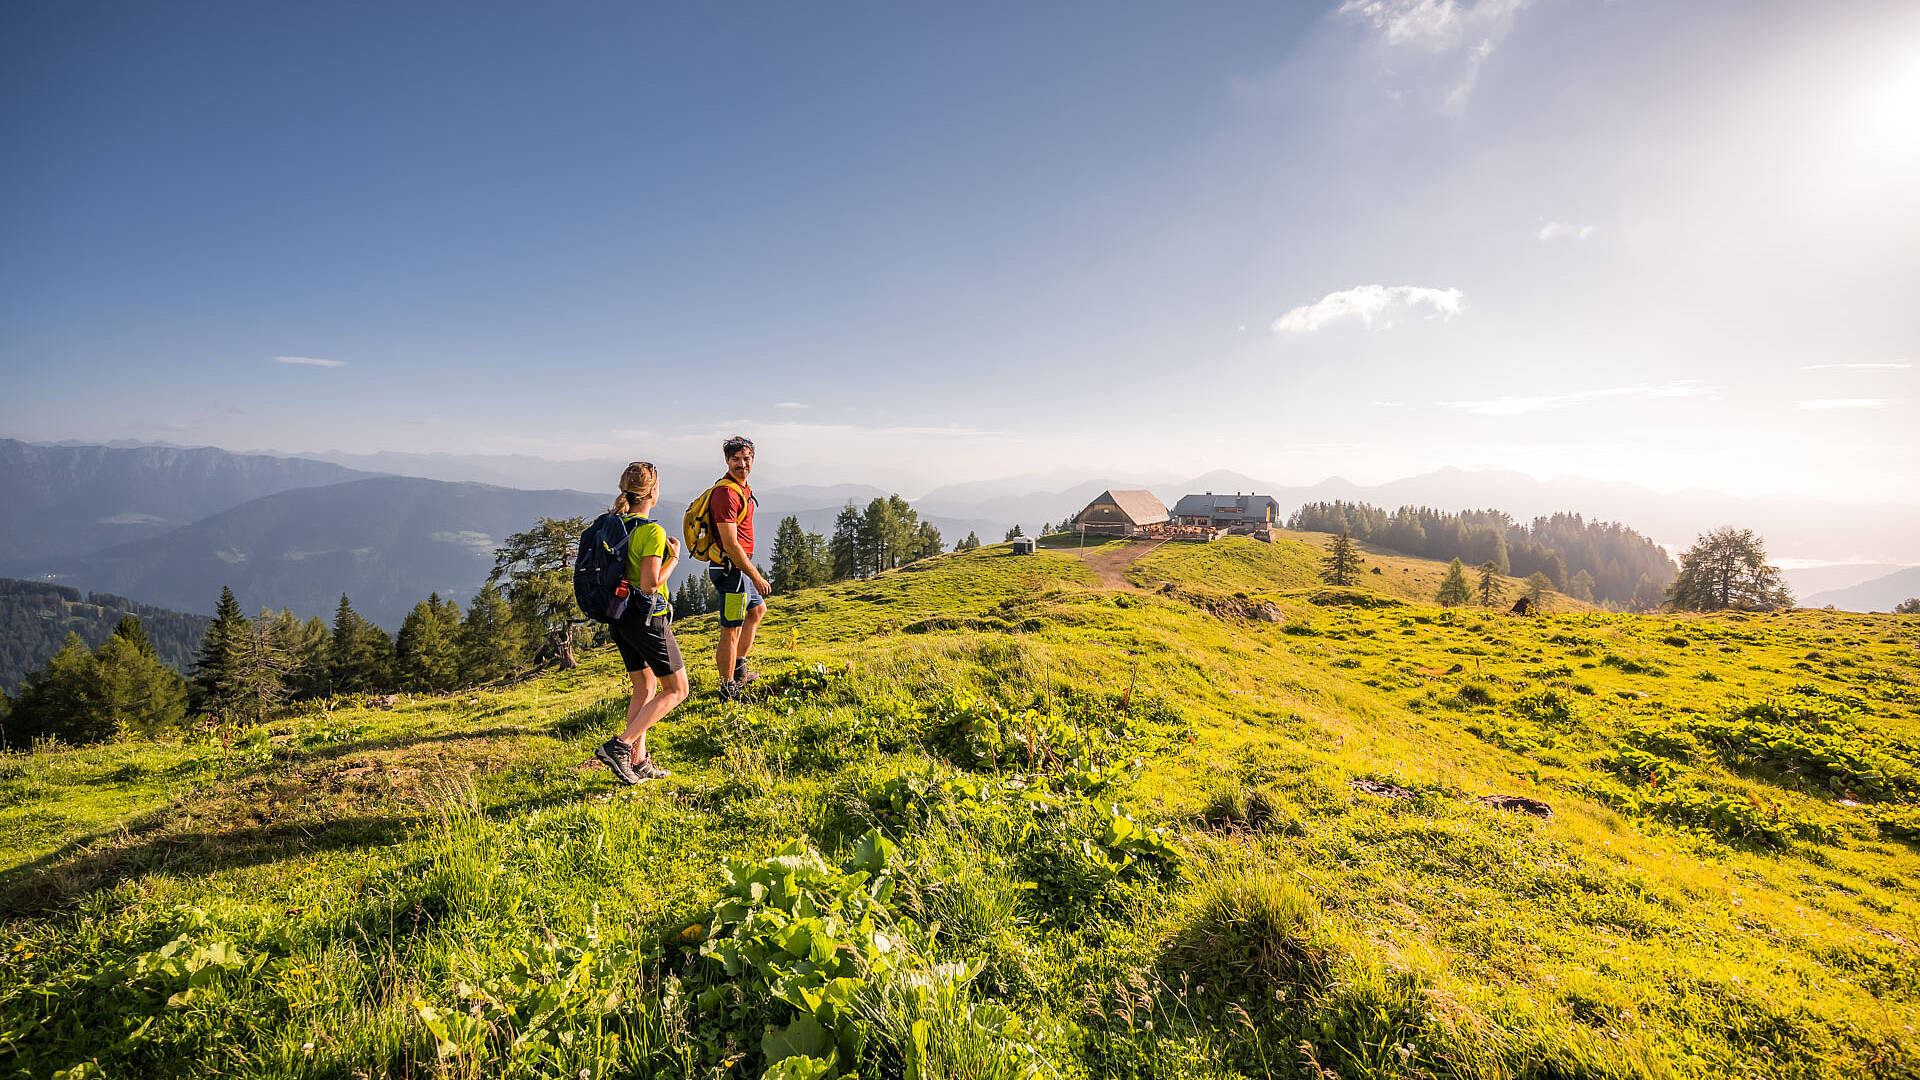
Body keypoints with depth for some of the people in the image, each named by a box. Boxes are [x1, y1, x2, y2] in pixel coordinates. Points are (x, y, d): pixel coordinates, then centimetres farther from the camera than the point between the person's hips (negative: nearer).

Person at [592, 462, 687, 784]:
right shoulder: (652, 531, -19)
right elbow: (650, 584, -23)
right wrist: (673, 558, -9)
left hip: (619, 617, 9)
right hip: (648, 617, -8)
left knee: (645, 688, 18)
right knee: (676, 689, 4)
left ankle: (638, 761, 19)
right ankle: (619, 745, -5)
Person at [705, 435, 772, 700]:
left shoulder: (743, 487, 11)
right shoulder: (727, 493, -21)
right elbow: (730, 544, -25)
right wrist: (756, 577, -21)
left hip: (740, 566, 11)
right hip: (732, 568, -11)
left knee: (757, 609, 27)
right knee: (731, 630, -3)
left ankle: (739, 668, 36)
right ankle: (728, 690, 8)